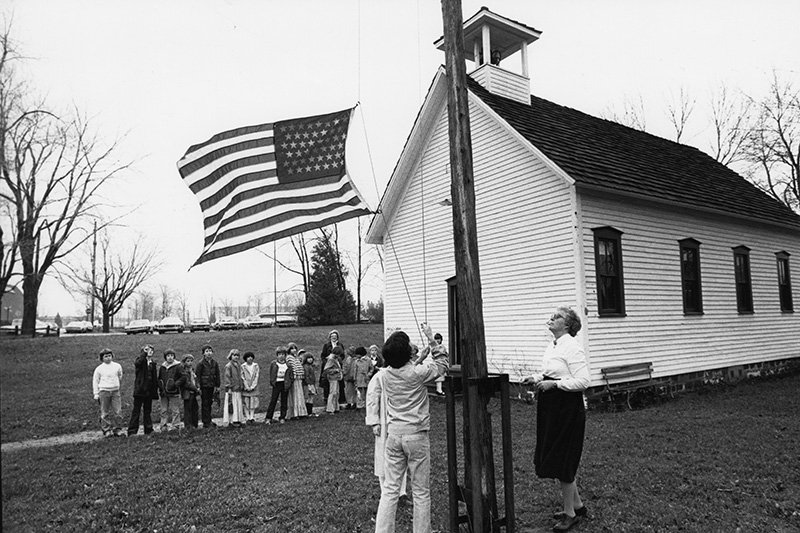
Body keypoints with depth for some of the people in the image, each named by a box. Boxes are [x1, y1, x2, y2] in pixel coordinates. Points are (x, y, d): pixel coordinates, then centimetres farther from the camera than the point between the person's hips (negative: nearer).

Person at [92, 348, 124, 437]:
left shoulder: (117, 366, 7)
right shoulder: (99, 369, 2)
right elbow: (95, 381, 7)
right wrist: (96, 394, 4)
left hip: (115, 391, 1)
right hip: (104, 392, -1)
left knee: (118, 412, -3)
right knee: (105, 413, 2)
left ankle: (117, 429, 5)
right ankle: (106, 430, 11)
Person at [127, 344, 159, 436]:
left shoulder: (153, 364, 13)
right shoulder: (140, 361, -2)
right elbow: (137, 363, -29)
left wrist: (155, 390, 9)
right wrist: (145, 353, -24)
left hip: (149, 390, 5)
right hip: (140, 389, -5)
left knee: (148, 411, 12)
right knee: (136, 410, -2)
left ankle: (148, 430, 18)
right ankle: (132, 431, 2)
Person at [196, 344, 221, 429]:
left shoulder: (214, 362, 6)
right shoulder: (201, 363, -8)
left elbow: (217, 375, 11)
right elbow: (197, 375, -8)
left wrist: (217, 386, 9)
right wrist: (198, 387, -11)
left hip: (211, 386, 5)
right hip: (204, 386, -5)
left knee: (209, 403, 11)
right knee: (205, 404, 1)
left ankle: (209, 421, 20)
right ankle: (206, 423, 6)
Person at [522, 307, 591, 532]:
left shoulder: (571, 347, -17)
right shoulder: (552, 345, 11)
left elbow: (584, 381, -21)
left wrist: (554, 383, -22)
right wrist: (537, 378, 6)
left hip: (567, 408, -9)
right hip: (551, 407, 10)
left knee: (561, 460, -1)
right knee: (553, 457, 16)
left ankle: (570, 513, 16)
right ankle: (577, 505, 33)